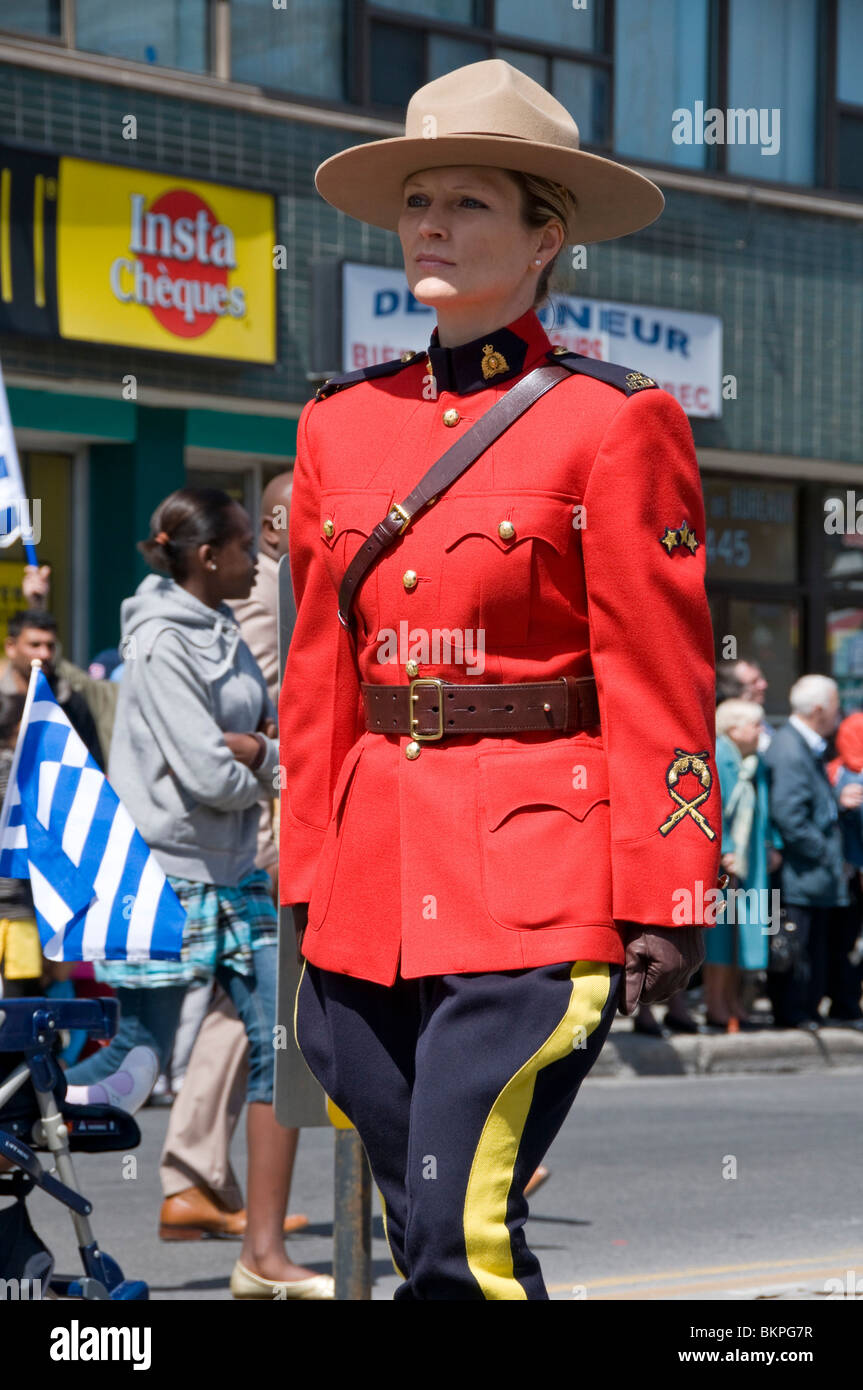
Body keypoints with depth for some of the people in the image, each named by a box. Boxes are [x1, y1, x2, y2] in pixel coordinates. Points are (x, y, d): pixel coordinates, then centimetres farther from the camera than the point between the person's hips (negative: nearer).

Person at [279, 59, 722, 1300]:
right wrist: (309, 889, 12)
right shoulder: (343, 422, 11)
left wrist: (667, 905, -10)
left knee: (461, 1232, -14)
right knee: (425, 1236, 11)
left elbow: (660, 680, -6)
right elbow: (319, 675, 14)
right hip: (378, 879, 6)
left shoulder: (614, 422, -4)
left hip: (536, 876, -6)